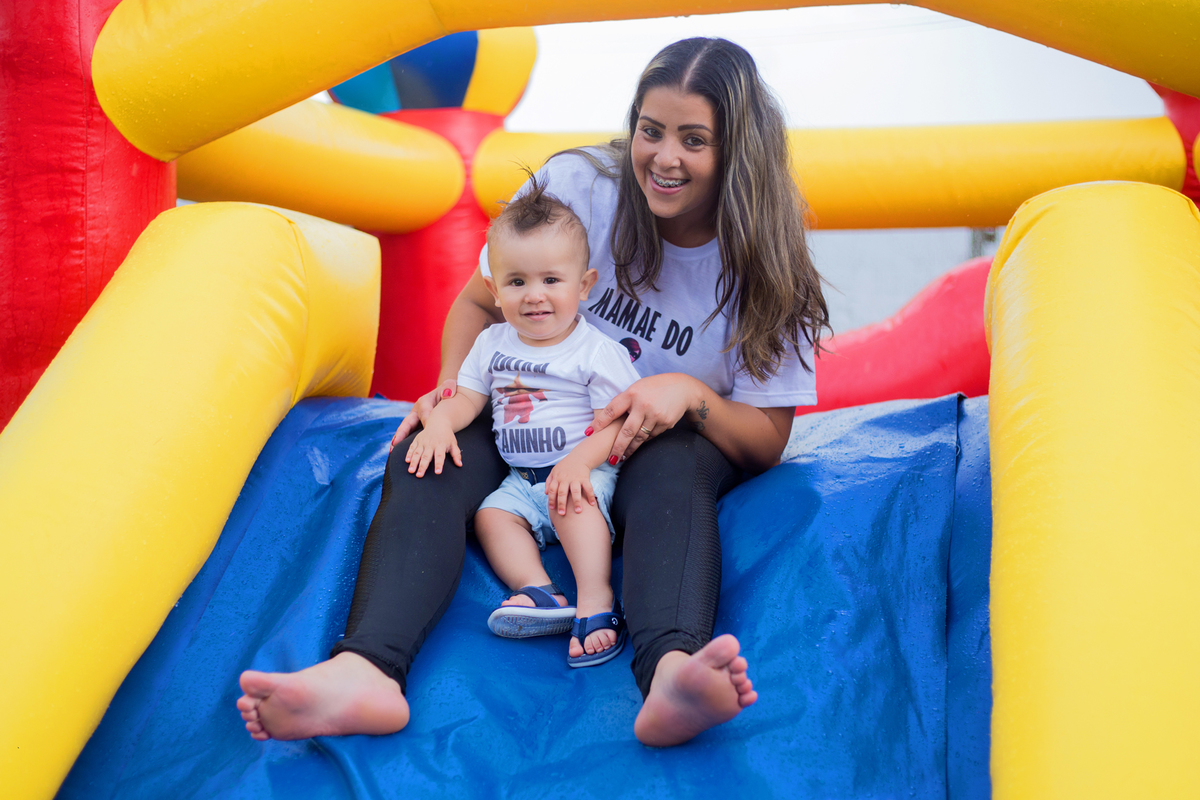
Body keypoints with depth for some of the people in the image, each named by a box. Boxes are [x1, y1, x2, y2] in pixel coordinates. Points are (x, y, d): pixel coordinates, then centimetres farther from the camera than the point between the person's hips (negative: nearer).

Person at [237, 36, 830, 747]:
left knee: (676, 471, -37)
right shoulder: (577, 184, -9)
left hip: (661, 446, -1)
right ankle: (366, 670, -53)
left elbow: (766, 441, -7)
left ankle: (671, 671, -64)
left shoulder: (762, 265, -8)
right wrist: (452, 387, -18)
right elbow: (479, 303, 3)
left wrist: (689, 392, -27)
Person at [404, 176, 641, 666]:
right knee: (491, 515, -18)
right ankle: (540, 593, -35)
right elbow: (467, 397, 13)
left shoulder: (598, 352, -8)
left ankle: (596, 600, -39)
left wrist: (581, 460, -28)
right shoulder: (493, 343, 8)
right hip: (521, 477, 6)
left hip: (588, 470, -6)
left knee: (568, 499, -34)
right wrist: (440, 423, -10)